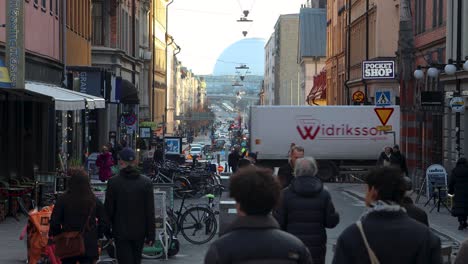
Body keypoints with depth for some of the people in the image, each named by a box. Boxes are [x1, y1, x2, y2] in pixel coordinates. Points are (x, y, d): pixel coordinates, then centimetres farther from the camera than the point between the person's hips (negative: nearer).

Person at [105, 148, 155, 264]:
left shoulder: (113, 182, -10)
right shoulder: (146, 182, -5)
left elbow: (109, 209, -6)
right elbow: (150, 212, -4)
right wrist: (150, 235, 2)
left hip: (121, 232, -2)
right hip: (139, 231, 3)